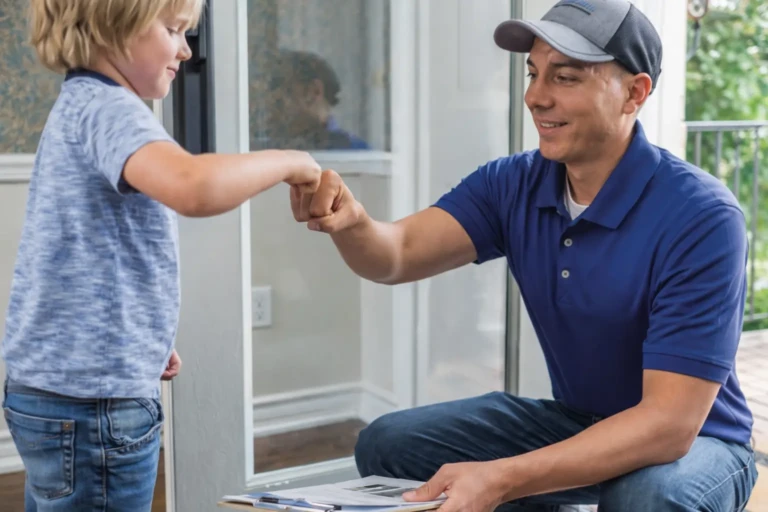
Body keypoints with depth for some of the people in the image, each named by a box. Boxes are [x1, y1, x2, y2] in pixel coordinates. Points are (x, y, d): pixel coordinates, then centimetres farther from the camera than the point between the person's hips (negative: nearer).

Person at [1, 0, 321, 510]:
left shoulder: (77, 106, 15)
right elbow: (194, 187, -37)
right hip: (93, 400, -10)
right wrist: (285, 161, -20)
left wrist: (146, 343, 13)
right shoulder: (106, 107, -17)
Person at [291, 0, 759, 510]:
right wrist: (350, 221, -44)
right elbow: (399, 254, -19)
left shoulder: (702, 218, -26)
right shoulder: (512, 186, -8)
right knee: (388, 445, -7)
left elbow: (670, 422, -31)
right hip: (573, 421, 5)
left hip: (695, 440, -5)